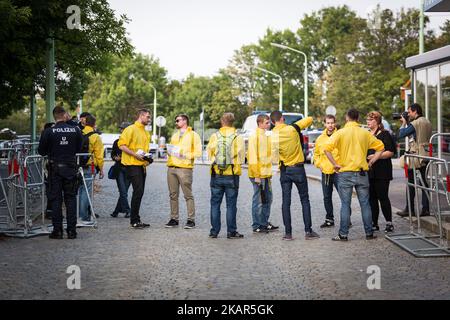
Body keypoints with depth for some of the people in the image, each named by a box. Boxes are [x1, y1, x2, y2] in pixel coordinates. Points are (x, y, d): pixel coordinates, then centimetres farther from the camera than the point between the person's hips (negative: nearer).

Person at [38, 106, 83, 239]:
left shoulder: (48, 132, -10)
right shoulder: (76, 130, -5)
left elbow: (41, 151, -3)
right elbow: (79, 149, 4)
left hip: (55, 168, -1)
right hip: (71, 168, 2)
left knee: (55, 199, 6)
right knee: (71, 198, 9)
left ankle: (57, 230, 5)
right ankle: (71, 230, 8)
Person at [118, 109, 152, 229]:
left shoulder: (146, 133, 20)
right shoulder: (131, 129, -6)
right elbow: (122, 145, -13)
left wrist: (147, 157, 11)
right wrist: (135, 155, -19)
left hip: (142, 165, 9)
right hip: (132, 165, -8)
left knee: (139, 192, 9)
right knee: (138, 191, -14)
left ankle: (136, 220, 15)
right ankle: (134, 220, -9)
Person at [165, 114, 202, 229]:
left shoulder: (193, 135, 2)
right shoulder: (174, 135, 22)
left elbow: (198, 152, -5)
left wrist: (184, 155, -15)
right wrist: (169, 151, 7)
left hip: (184, 168, -6)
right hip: (171, 168, 6)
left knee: (188, 195, -5)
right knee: (173, 195, 6)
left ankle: (191, 220, -2)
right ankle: (174, 219, 11)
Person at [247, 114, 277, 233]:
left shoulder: (266, 137, 14)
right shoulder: (254, 137, -12)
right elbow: (253, 156, -17)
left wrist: (269, 172, 16)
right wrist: (256, 175, -19)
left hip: (266, 174, 9)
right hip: (258, 175, -9)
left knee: (268, 199, 14)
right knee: (258, 201, -3)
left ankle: (265, 223, 25)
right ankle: (257, 226, 5)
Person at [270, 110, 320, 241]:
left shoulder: (273, 136, -6)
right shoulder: (292, 129, -11)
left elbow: (274, 156, -6)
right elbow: (310, 119, -1)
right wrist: (300, 126, 13)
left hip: (284, 170, 2)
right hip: (298, 169, -2)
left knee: (286, 201, 6)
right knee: (305, 200, 7)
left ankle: (288, 233, 4)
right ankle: (308, 231, 5)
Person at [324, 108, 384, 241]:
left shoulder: (340, 133, -5)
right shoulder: (365, 133, 4)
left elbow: (327, 148, -16)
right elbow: (380, 147, 8)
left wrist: (335, 164, -8)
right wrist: (371, 161, 10)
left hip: (345, 173, -2)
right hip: (362, 173, 2)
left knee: (345, 205, 2)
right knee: (365, 204, 9)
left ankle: (343, 234, 4)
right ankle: (369, 233, 13)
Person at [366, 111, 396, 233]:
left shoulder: (385, 134, -4)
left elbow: (390, 152, -12)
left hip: (381, 172, -7)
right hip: (369, 172, 7)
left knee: (383, 197, -6)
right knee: (371, 198, 7)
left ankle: (389, 223, 1)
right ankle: (374, 223, 12)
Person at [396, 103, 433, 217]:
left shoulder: (415, 123, -14)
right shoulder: (428, 122, 12)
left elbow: (400, 135, -12)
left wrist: (404, 123, 2)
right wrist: (408, 123, 13)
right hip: (426, 155, 7)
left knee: (411, 183, 0)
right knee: (425, 182, 8)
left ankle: (409, 209, 3)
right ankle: (425, 209, 7)